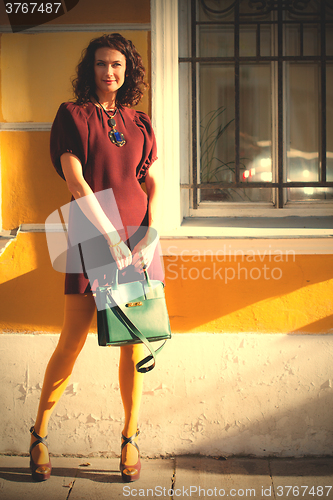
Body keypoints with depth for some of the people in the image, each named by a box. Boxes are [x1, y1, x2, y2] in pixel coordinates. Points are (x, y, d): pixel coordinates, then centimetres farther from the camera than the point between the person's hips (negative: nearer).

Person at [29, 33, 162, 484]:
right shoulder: (73, 115, 3)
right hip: (92, 234, -3)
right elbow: (75, 180, -8)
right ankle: (39, 433, 18)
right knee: (72, 343, -2)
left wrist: (151, 234, -8)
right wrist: (111, 237, -16)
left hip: (139, 237, 3)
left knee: (135, 343, 4)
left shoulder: (140, 123, 14)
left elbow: (154, 184, 9)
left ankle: (130, 437, 19)